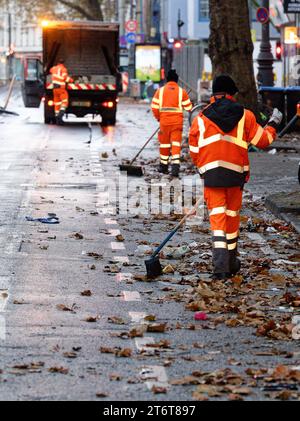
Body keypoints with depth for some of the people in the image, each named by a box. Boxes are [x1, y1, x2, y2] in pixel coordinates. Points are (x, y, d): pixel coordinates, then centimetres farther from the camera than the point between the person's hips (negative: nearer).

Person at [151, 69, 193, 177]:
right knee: (176, 144, -2)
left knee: (164, 143, 15)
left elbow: (154, 106, -1)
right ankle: (175, 167, -16)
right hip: (177, 122, -1)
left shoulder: (160, 91, 1)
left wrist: (158, 117, 15)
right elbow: (188, 107, 2)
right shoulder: (181, 91, -2)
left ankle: (164, 166, 25)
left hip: (164, 121, 1)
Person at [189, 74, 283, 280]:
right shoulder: (245, 116, 2)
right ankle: (231, 263, 27)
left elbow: (194, 153, 7)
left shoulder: (201, 118, 4)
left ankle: (220, 265, -17)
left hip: (211, 174, 0)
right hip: (236, 173, 1)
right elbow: (263, 140, 8)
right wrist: (274, 124, 26)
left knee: (217, 215, -1)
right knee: (232, 216, 14)